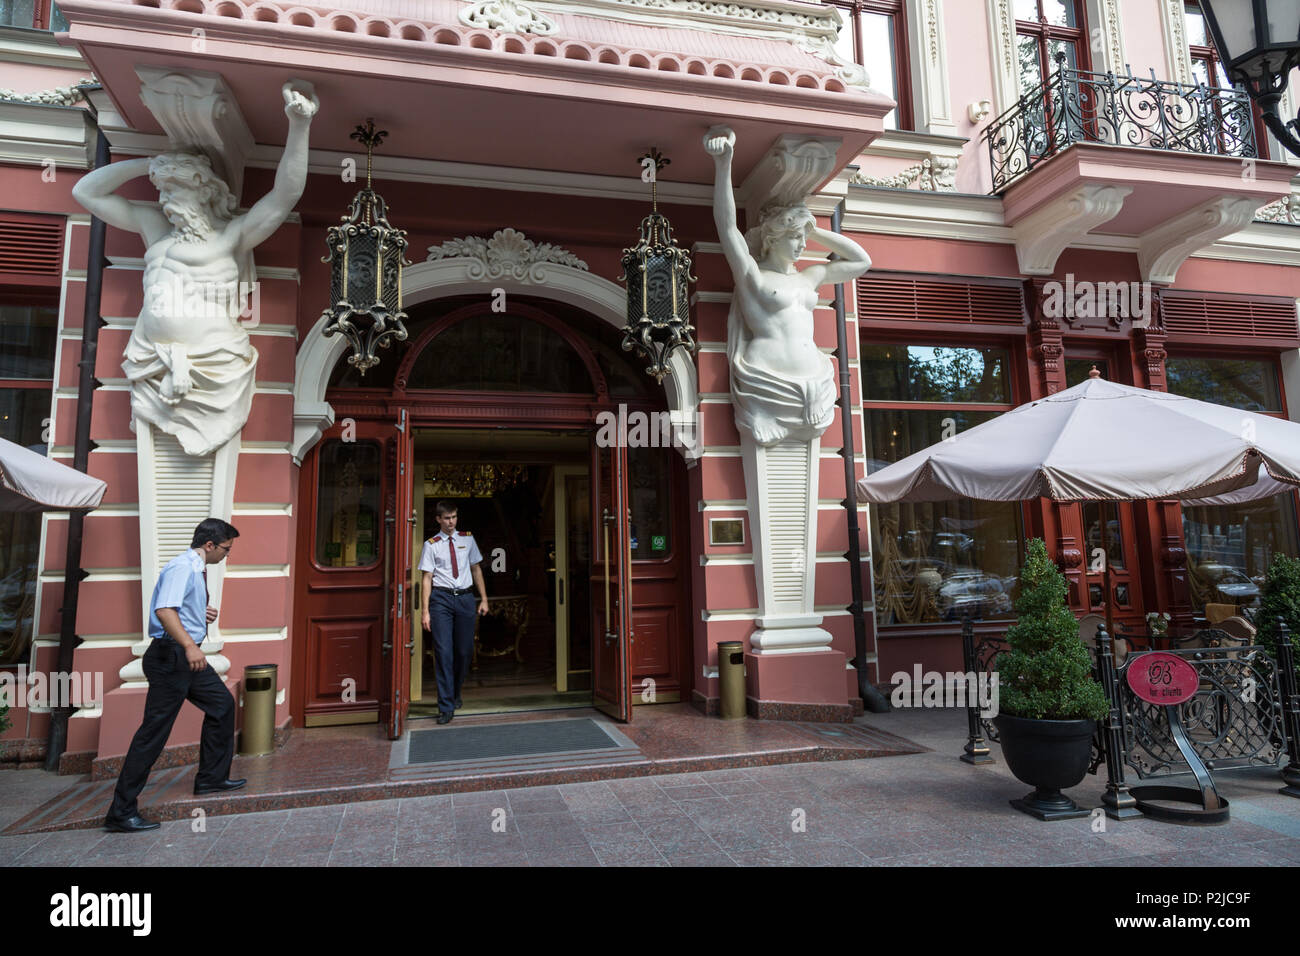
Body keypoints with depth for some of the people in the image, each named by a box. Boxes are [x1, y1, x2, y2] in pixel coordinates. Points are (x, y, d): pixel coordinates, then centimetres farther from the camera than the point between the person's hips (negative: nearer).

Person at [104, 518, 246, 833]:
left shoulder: (197, 569, 14)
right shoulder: (182, 567, -17)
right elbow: (164, 610, -31)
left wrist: (204, 616, 12)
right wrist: (190, 646, -41)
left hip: (188, 656, 10)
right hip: (170, 656, -10)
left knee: (222, 704, 18)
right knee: (154, 731, -6)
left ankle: (211, 778, 30)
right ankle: (121, 812, 3)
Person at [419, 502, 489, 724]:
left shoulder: (467, 539, 10)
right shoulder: (431, 545, 1)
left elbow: (476, 569, 15)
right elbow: (426, 578, -1)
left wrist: (484, 598, 11)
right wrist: (425, 611, -8)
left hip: (465, 597, 3)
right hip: (441, 598, -3)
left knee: (465, 651, 8)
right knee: (443, 651, -6)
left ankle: (455, 693, 33)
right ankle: (446, 706, 0)